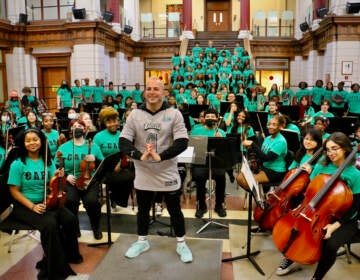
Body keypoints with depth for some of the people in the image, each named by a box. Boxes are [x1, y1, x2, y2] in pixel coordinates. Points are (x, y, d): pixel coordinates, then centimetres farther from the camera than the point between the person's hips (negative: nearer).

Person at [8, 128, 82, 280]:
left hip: (47, 202, 5)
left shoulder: (48, 161, 4)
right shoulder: (18, 164, -9)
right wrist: (33, 206, -19)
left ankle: (69, 255, 8)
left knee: (70, 219, -19)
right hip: (25, 206, -4)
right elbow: (14, 191, -9)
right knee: (50, 224, -30)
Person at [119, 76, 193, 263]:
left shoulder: (174, 114, -7)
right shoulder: (135, 114, -2)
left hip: (168, 173, -2)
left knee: (175, 210, 11)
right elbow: (123, 142, -7)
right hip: (143, 173, 2)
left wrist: (160, 156, -27)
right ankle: (142, 241, 40)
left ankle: (181, 243, 31)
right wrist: (140, 156, -25)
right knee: (143, 209, 18)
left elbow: (182, 143, -15)